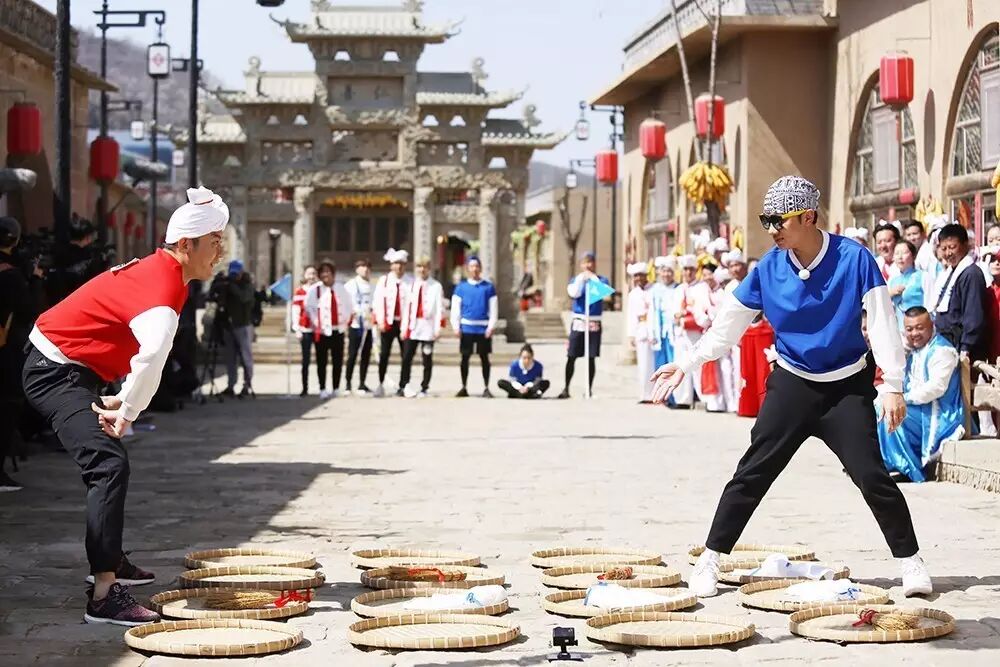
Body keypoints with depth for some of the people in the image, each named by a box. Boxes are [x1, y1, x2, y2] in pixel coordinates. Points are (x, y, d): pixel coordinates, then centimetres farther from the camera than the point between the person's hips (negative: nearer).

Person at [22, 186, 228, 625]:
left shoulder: (164, 273, 6)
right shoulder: (159, 282, -26)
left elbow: (150, 348, 12)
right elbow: (154, 350, -44)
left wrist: (125, 403, -1)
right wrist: (128, 411, -33)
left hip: (76, 370, 11)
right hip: (56, 371, -11)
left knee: (108, 461, 26)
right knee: (109, 465, -24)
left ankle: (110, 559, 45)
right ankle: (104, 596, -31)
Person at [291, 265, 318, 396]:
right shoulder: (299, 291, 3)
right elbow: (295, 311, 1)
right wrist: (297, 329, -7)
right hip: (305, 330, -1)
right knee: (305, 360, 1)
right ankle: (305, 388, 5)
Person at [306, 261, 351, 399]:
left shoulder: (341, 289, 8)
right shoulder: (314, 290, -4)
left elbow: (348, 305, 16)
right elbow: (309, 307, -3)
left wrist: (345, 320, 5)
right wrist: (316, 323, -8)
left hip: (338, 330, 3)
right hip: (322, 331, -3)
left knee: (338, 361, 5)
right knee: (322, 362, 0)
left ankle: (336, 388, 15)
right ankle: (322, 389, 6)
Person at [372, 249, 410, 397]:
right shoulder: (383, 281, 3)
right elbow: (378, 302, 0)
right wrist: (380, 321, -7)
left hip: (404, 323, -1)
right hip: (388, 323, 1)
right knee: (384, 354, 3)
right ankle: (381, 384, 11)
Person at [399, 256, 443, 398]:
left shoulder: (436, 286, 0)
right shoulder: (412, 285, 12)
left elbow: (439, 308, -3)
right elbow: (407, 307, 11)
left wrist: (438, 328, -9)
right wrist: (404, 327, 6)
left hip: (428, 327, -3)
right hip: (412, 327, 3)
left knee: (427, 360, 2)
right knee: (406, 358, -4)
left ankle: (424, 388, 7)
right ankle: (404, 385, 2)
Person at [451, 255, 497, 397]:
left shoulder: (489, 287, 3)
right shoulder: (461, 287, 4)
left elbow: (493, 309, 2)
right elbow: (455, 308, 4)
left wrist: (491, 327, -7)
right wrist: (456, 327, -3)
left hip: (483, 328, -1)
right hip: (466, 327, 1)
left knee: (484, 358, 3)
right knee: (465, 358, 4)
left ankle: (486, 388, 7)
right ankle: (464, 388, 11)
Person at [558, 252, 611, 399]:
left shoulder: (601, 280, 6)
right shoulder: (576, 280, 9)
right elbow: (574, 293, -11)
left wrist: (593, 277, -15)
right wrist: (581, 278, -13)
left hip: (594, 324, -1)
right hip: (578, 322, 1)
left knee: (591, 358, 1)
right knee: (571, 357, -1)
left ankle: (589, 388, 8)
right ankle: (566, 388, 5)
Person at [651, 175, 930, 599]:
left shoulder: (854, 258, -15)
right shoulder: (769, 268, -7)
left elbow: (882, 323, -14)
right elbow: (730, 323, 3)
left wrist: (893, 386, -19)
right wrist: (687, 364, 1)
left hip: (848, 387, -2)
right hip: (791, 384, 2)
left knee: (872, 475, -9)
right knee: (752, 473, -2)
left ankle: (910, 561, 7)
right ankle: (709, 561, 5)